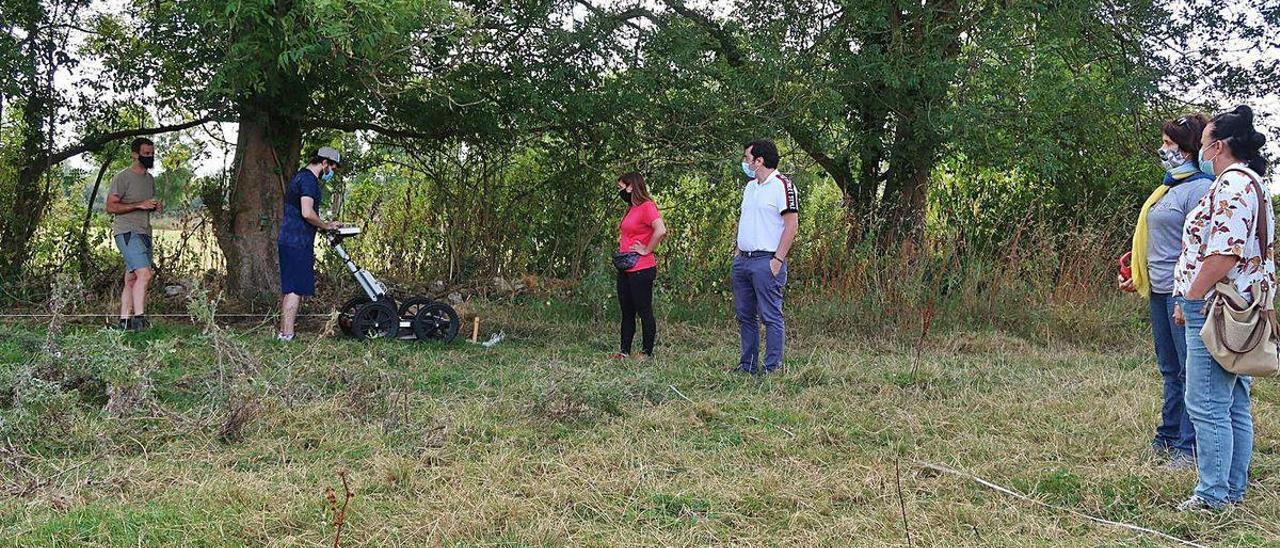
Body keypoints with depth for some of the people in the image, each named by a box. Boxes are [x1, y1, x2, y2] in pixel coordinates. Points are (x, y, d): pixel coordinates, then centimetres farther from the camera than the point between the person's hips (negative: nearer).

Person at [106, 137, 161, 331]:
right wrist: (140, 205, -18)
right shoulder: (122, 177, -6)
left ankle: (124, 320, 9)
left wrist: (156, 206, 7)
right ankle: (139, 317, -21)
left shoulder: (150, 179, 18)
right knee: (144, 274, -21)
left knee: (131, 279, 7)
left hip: (144, 233, 8)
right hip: (127, 232, -8)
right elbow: (111, 207, -11)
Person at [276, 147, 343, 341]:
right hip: (298, 244, -10)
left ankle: (283, 332, 17)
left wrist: (324, 224, 20)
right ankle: (287, 335, -11)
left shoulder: (300, 177, 21)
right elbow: (307, 213, -23)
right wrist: (327, 225, -8)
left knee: (288, 289, 12)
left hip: (287, 241, 10)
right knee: (296, 289, -10)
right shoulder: (309, 179, -13)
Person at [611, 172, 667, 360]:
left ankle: (647, 351, 9)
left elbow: (661, 230, -28)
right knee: (626, 312, 12)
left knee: (644, 311, 0)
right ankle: (624, 350, 18)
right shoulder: (631, 209, 16)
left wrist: (647, 250, -18)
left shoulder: (647, 207, -13)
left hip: (641, 269, -10)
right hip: (625, 270, 10)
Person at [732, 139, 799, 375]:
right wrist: (738, 251, 15)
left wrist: (778, 260, -17)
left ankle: (772, 367, 1)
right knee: (745, 315, 13)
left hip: (766, 261, -9)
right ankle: (747, 364, 22)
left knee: (771, 316, -4)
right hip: (742, 260, 9)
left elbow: (792, 224, -14)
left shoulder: (781, 185, -10)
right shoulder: (750, 186, 17)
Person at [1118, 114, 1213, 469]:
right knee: (1170, 370, 15)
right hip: (1161, 291, 10)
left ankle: (1189, 447, 2)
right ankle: (1167, 439, 23)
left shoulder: (1200, 188, -12)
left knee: (1190, 370, -3)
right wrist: (1138, 277, 20)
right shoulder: (1170, 186, 17)